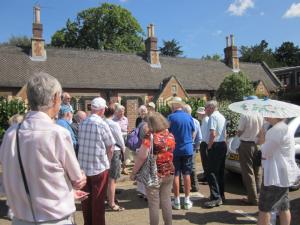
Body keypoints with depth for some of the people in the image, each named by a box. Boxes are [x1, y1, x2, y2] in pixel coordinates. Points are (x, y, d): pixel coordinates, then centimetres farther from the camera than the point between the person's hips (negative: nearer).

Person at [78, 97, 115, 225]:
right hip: (99, 167, -5)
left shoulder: (82, 124, 2)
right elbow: (110, 147, -6)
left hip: (83, 166, 5)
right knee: (98, 200, 8)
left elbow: (80, 143, 8)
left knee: (86, 198, 17)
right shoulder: (102, 124, -12)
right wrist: (107, 161, 11)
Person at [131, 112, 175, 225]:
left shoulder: (150, 137, -18)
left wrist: (133, 172, -11)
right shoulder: (170, 136, 1)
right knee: (166, 200, 18)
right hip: (169, 174, 6)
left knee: (154, 203, 8)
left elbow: (141, 157, -20)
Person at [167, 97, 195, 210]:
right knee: (187, 174, 10)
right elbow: (193, 132, 11)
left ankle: (177, 201, 13)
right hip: (188, 149, 3)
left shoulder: (171, 117, -11)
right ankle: (187, 200, 17)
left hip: (175, 150, -3)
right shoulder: (189, 117, 2)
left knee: (176, 175, 6)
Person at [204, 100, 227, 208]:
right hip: (223, 145, 10)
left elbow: (213, 134, -22)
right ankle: (221, 195, 22)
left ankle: (216, 198, -8)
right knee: (220, 172, 14)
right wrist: (222, 143, 18)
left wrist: (209, 146, -13)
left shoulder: (213, 116, -13)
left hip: (215, 146, -10)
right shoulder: (222, 117, 17)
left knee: (212, 172, -7)